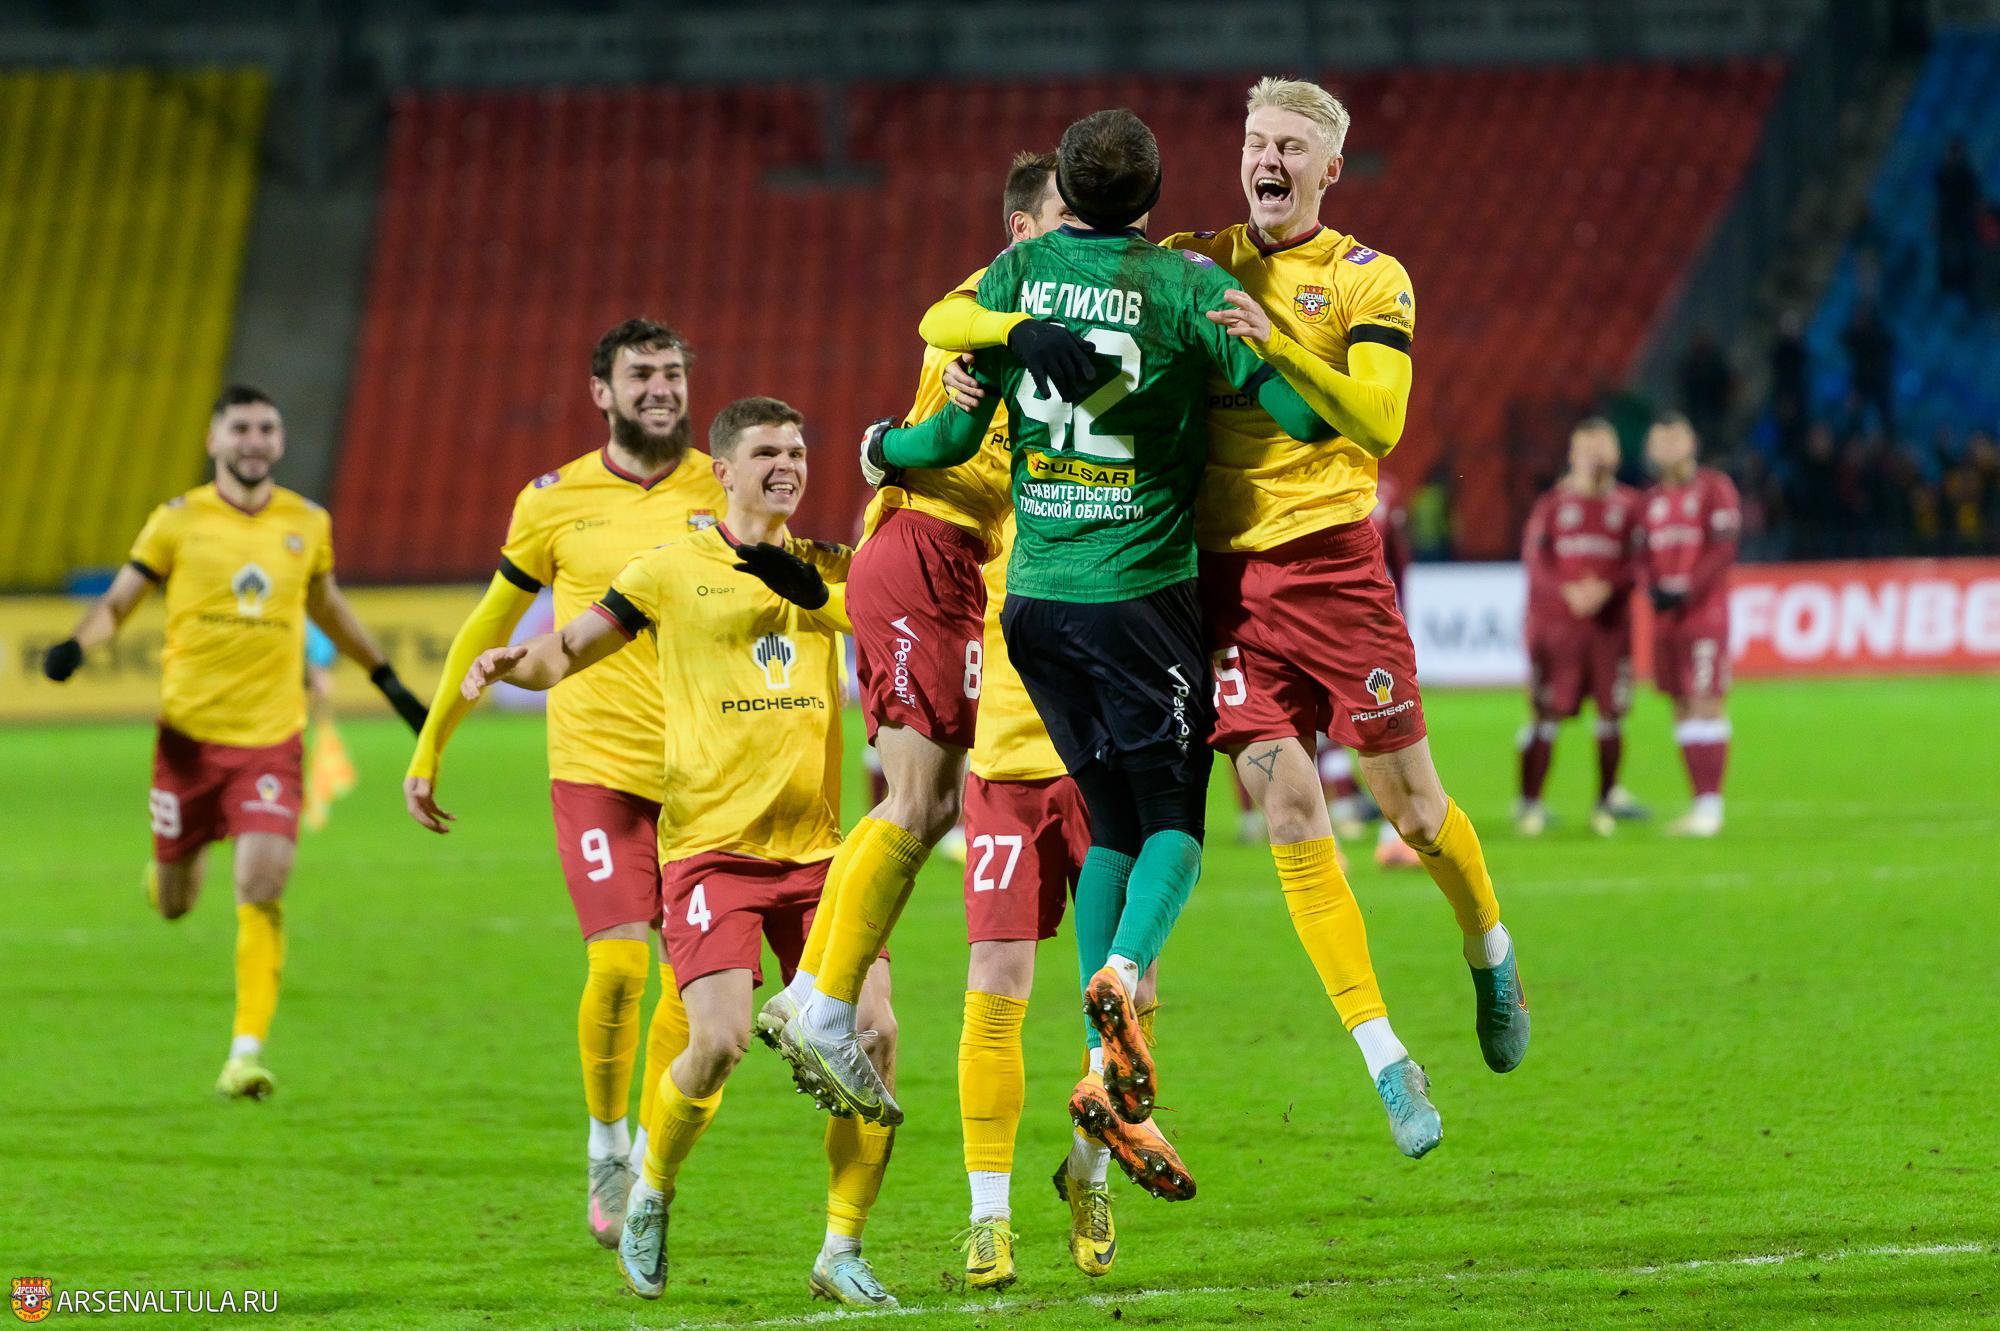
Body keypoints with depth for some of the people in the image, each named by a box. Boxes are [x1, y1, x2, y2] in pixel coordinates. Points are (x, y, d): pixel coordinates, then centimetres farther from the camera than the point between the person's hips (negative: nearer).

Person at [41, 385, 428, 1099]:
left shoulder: (308, 524, 6)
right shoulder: (179, 520, -1)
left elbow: (327, 607, 24)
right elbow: (118, 601, 3)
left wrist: (389, 682, 27)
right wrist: (76, 645, -18)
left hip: (272, 738, 1)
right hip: (190, 732, -1)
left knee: (262, 888, -17)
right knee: (172, 905, 9)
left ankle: (247, 1051, -14)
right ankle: (170, 866, 49)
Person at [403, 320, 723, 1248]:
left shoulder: (725, 493, 3)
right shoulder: (555, 502, 2)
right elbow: (490, 627, 12)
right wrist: (428, 748, 15)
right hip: (596, 762, -2)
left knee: (692, 973, 0)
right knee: (617, 963, -14)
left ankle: (650, 1160, 16)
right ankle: (604, 1145, 8)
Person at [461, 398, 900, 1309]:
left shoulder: (830, 572, 12)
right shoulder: (674, 570, 3)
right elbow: (569, 649, 7)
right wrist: (512, 662, -15)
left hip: (814, 848, 4)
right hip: (710, 845, -3)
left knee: (873, 1032, -10)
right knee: (718, 1041, -18)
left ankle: (842, 1251, 2)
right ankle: (651, 1195, 11)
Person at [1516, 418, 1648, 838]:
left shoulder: (1627, 504, 7)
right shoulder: (1552, 503, 5)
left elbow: (1635, 563, 1)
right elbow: (1534, 559, -2)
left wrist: (1606, 588, -18)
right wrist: (1568, 592, -17)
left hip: (1609, 620, 1)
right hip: (1556, 618, -1)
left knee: (1611, 710, 2)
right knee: (1548, 712, -4)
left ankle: (1607, 797, 16)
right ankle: (1530, 800, 1)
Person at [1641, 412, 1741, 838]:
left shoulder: (1714, 489, -4)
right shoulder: (1652, 501, 16)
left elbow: (1723, 551, -11)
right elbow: (1647, 558, 15)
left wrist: (1686, 590, -17)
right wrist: (1654, 588, -6)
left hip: (1704, 611, -7)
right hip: (1666, 616, 7)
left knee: (1705, 704, -10)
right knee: (1683, 708, 6)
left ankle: (1710, 803, -10)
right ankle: (1699, 799, 10)